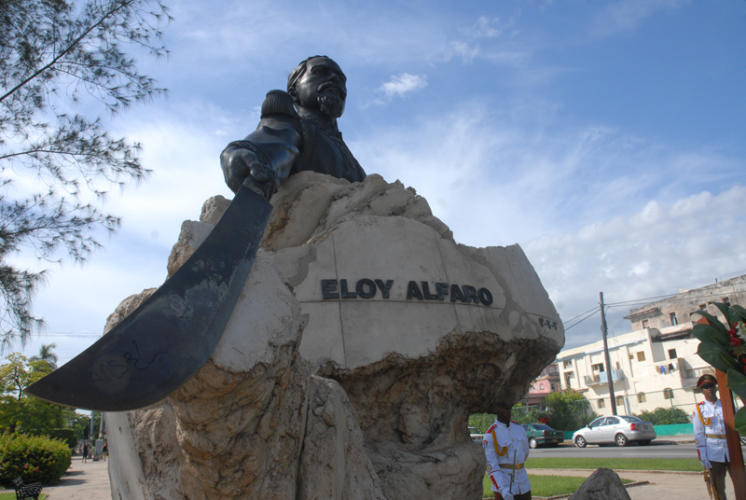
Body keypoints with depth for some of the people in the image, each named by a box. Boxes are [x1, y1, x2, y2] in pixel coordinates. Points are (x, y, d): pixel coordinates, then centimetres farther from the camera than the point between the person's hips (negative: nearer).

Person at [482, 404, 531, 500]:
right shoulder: (490, 435, -13)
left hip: (523, 481, 6)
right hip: (503, 484, -6)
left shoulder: (519, 428, 7)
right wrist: (503, 489, -29)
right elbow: (491, 465, -18)